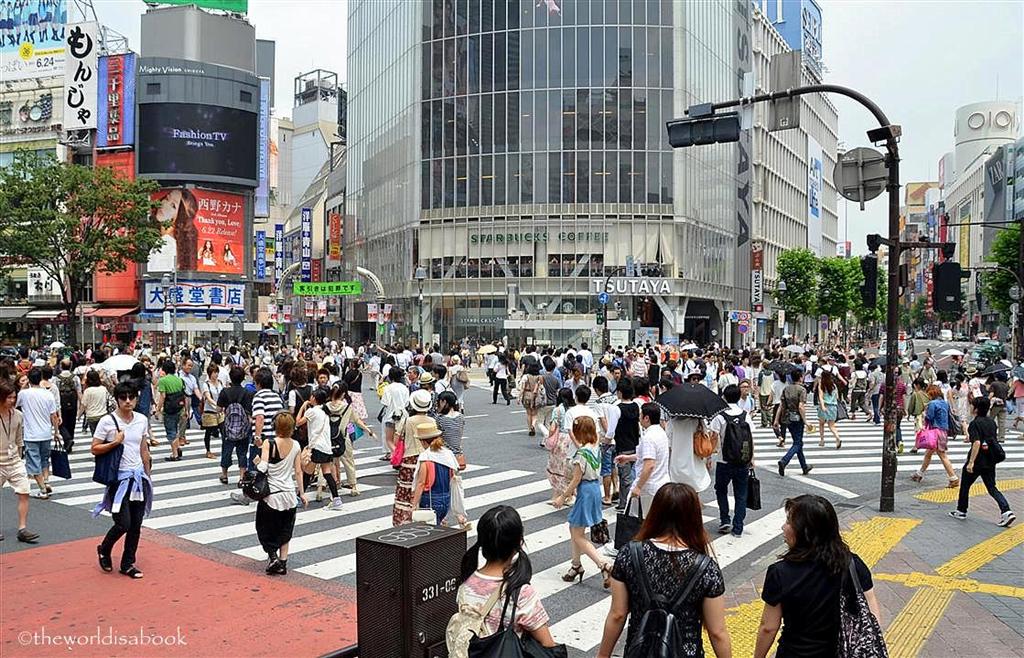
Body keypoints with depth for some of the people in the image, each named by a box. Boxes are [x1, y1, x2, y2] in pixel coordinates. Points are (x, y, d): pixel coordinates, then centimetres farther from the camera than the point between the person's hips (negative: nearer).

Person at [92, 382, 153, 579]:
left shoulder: (142, 420, 4)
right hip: (119, 477, -5)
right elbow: (95, 449, -6)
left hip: (138, 476, 5)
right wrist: (115, 442, -20)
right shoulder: (107, 421, -9)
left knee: (136, 524, 7)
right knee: (123, 523, -7)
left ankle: (128, 563, 21)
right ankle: (104, 550, 23)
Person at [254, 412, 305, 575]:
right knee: (284, 531, 17)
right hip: (289, 494, 4)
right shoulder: (295, 446, -2)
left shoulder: (268, 443, -15)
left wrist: (257, 462, 0)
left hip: (271, 494, -4)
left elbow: (263, 468, -22)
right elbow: (298, 471, 2)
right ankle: (283, 563, 17)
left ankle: (272, 556, 3)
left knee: (265, 529, 15)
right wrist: (302, 493, 11)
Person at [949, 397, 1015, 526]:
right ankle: (1006, 511, -6)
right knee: (992, 488, 11)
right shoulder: (992, 422, 7)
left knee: (965, 486, 11)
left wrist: (971, 462, -25)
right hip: (990, 461, 7)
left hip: (977, 461, -7)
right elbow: (996, 439, 17)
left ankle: (961, 511, 22)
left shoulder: (975, 424, -16)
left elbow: (977, 443, -25)